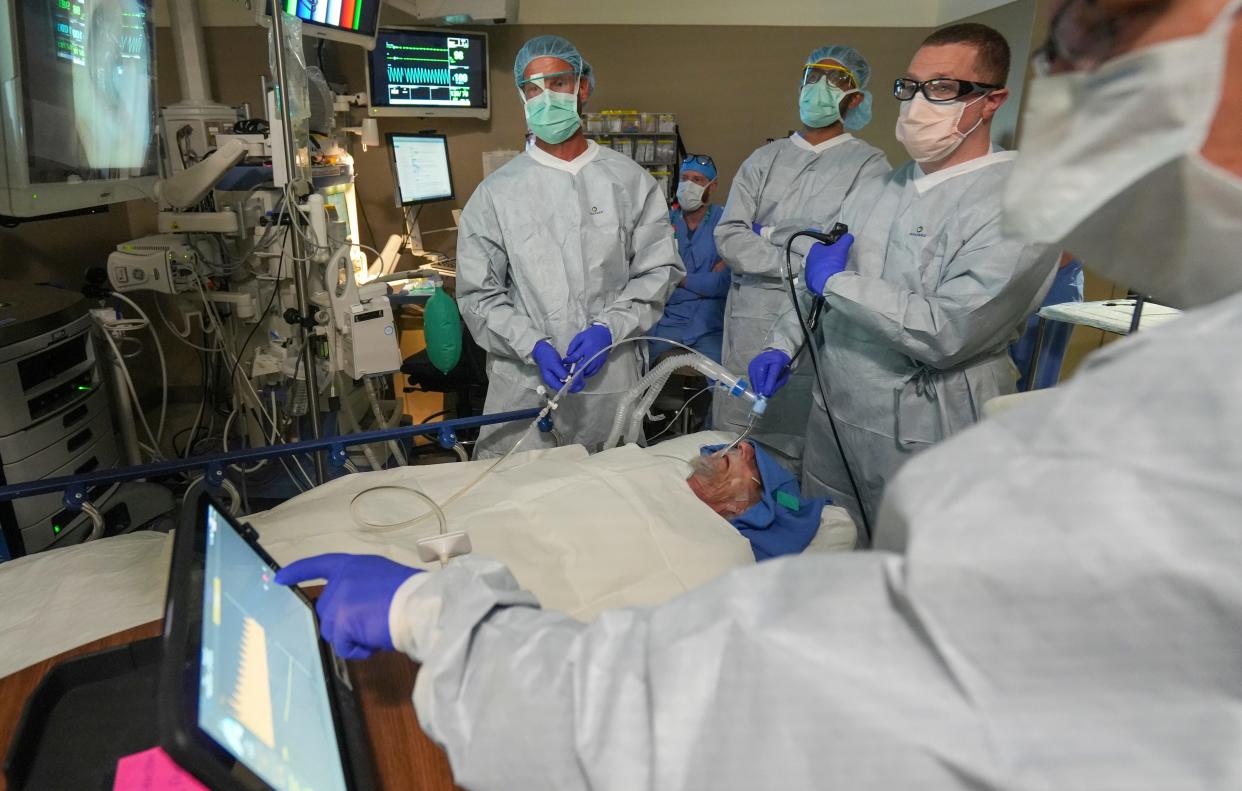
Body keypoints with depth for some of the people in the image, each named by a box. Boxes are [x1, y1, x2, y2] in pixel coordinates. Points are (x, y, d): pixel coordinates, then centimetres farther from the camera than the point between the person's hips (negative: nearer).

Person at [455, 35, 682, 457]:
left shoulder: (630, 181, 6)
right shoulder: (496, 193, 4)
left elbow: (658, 269, 4)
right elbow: (479, 293, 2)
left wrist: (608, 327, -11)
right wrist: (533, 345, -14)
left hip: (612, 384, 1)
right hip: (524, 385, 0)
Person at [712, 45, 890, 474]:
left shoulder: (868, 164, 1)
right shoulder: (765, 159, 13)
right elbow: (727, 236, 1)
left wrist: (770, 236, -8)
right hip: (750, 324, 4)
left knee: (798, 443, 4)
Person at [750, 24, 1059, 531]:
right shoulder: (879, 188, 10)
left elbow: (948, 332, -25)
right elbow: (817, 276, 18)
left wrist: (837, 281, -16)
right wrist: (782, 345, 3)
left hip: (921, 436, -6)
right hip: (831, 417, 7)